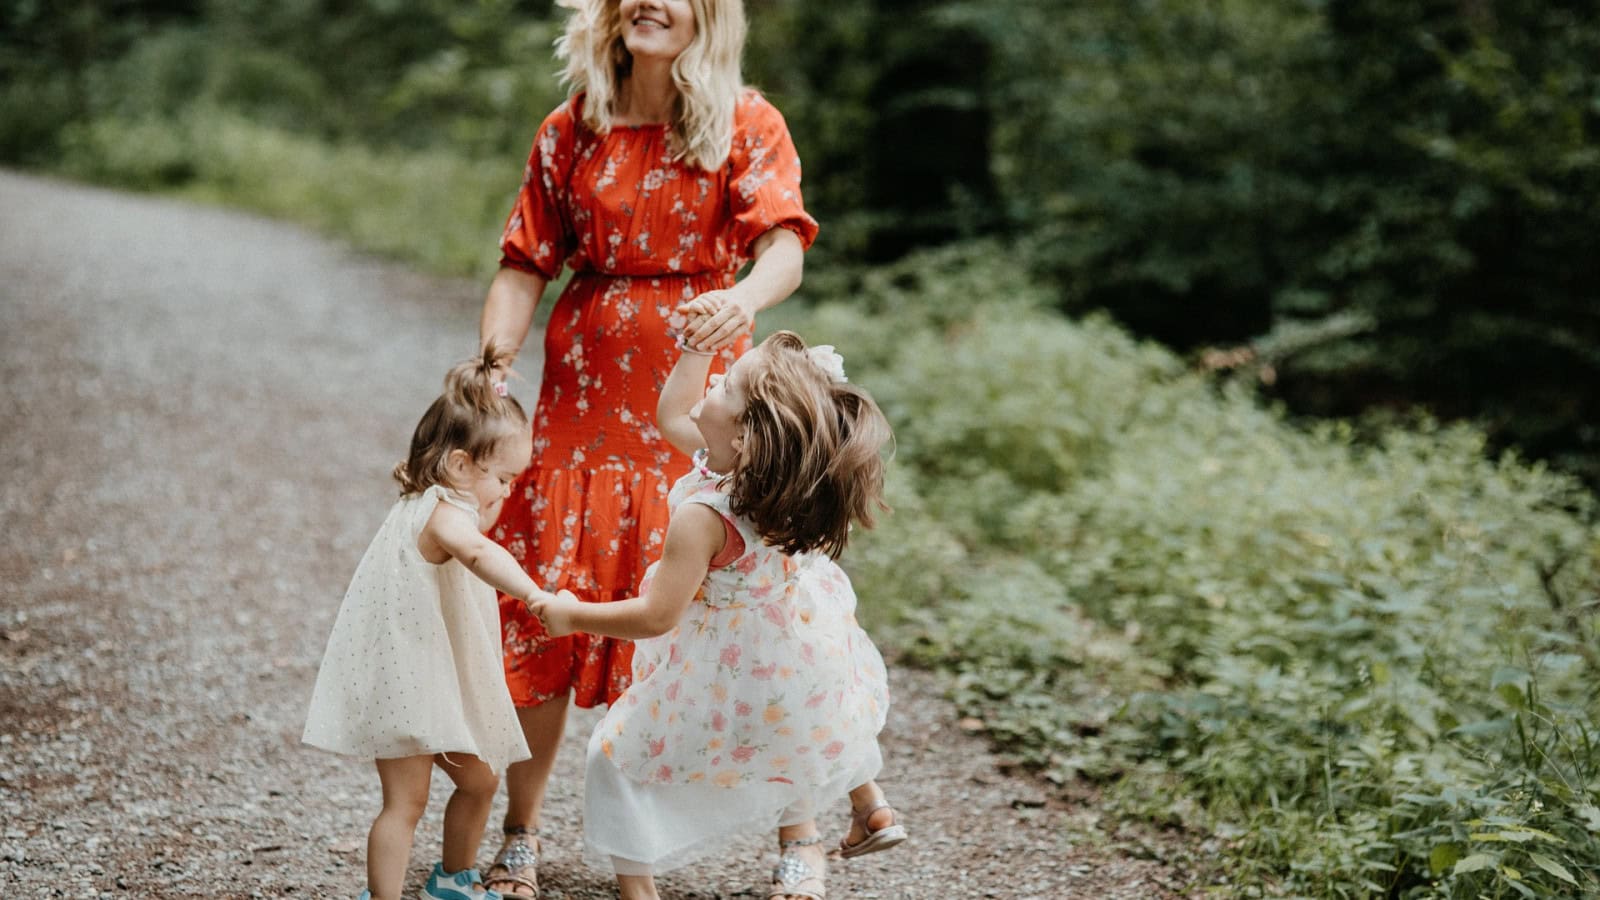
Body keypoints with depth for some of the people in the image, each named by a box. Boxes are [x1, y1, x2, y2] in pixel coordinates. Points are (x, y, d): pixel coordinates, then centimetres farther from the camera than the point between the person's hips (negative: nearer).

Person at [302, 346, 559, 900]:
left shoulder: (432, 506, 10)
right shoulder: (445, 513, -23)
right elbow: (477, 552, -47)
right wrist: (537, 596, -59)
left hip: (439, 685, 11)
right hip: (405, 687, -11)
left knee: (480, 781, 19)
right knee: (406, 801, -10)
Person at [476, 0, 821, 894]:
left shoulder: (748, 126, -3)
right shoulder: (573, 130, 5)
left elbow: (785, 248, -18)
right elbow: (525, 268, 4)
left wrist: (746, 296, -41)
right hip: (585, 393, 2)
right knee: (543, 608, 1)